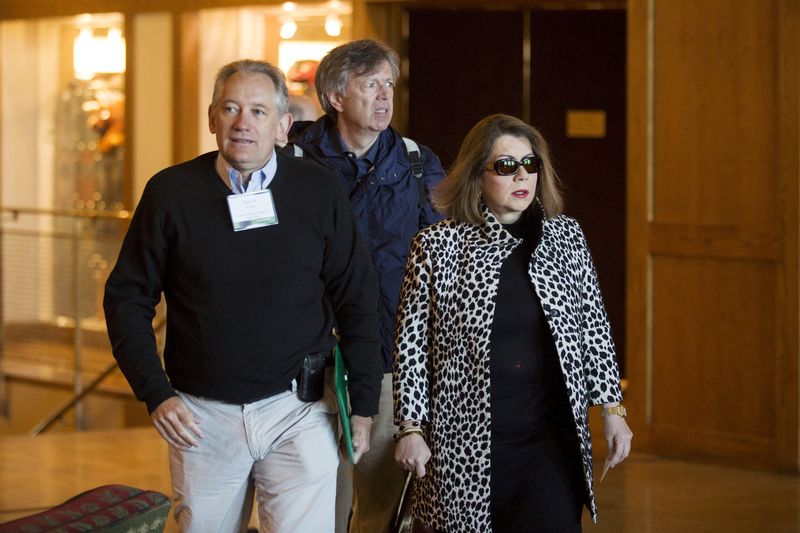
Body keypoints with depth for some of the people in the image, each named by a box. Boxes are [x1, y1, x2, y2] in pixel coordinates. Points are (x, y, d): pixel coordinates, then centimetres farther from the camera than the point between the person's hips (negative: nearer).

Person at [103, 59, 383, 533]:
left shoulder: (319, 191, -1)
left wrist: (363, 404, 3)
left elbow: (356, 299, 5)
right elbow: (127, 297, 4)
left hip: (297, 408, -1)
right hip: (203, 415, 1)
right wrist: (156, 394, -6)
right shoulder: (171, 192, -1)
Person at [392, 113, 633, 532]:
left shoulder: (565, 236, 7)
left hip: (550, 439, 2)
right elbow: (412, 342, 1)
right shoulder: (436, 245, -1)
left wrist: (611, 407, 7)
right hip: (466, 443, -1)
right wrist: (410, 428, -2)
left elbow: (594, 328, 11)